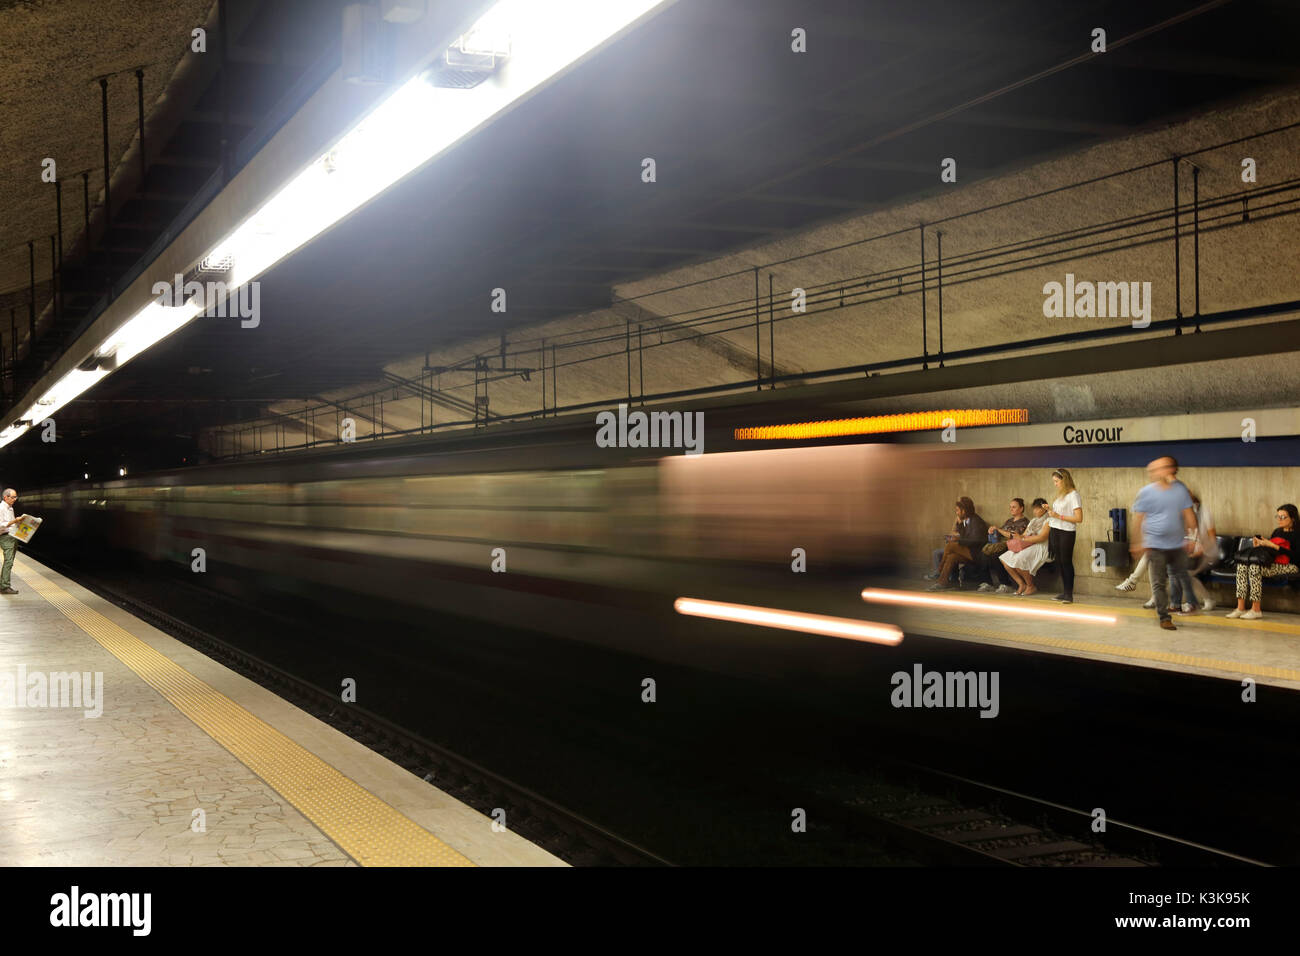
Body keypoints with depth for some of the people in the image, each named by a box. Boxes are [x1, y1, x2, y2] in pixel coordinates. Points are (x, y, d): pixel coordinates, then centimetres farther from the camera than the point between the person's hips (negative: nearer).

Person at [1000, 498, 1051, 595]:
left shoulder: (1047, 521, -3)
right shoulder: (1033, 521, 25)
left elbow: (1042, 538, -16)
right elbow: (1024, 534, 20)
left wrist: (1023, 539, -17)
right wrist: (1018, 537, -5)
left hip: (1040, 548, -9)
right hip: (1028, 547, 9)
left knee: (1019, 559, -33)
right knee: (1005, 559, -11)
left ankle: (1031, 587, -15)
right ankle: (1021, 584, -5)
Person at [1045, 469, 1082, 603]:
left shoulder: (1074, 495, -9)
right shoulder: (1061, 495, 16)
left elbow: (1079, 518, -15)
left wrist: (1059, 516, -17)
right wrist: (1050, 511, 4)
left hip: (1066, 532, -8)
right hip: (1055, 531, 8)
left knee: (1066, 562, -7)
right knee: (1059, 562, 8)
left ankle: (1069, 594, -4)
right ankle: (1064, 592, 14)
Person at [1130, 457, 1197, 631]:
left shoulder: (1180, 489, 6)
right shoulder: (1147, 492, -4)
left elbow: (1188, 514, 11)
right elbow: (1138, 518, -2)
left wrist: (1191, 537, 6)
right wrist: (1138, 542, -5)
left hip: (1177, 545, 3)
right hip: (1155, 545, -3)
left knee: (1182, 576, 9)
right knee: (1159, 583, -2)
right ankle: (1164, 617, 5)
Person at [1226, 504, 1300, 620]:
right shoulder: (1277, 531, 22)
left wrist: (1273, 546, -16)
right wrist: (1260, 544, 3)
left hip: (1289, 566, -8)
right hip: (1272, 563, 8)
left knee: (1254, 567, -30)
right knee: (1242, 565, -15)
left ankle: (1256, 610, -28)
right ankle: (1240, 608, -21)